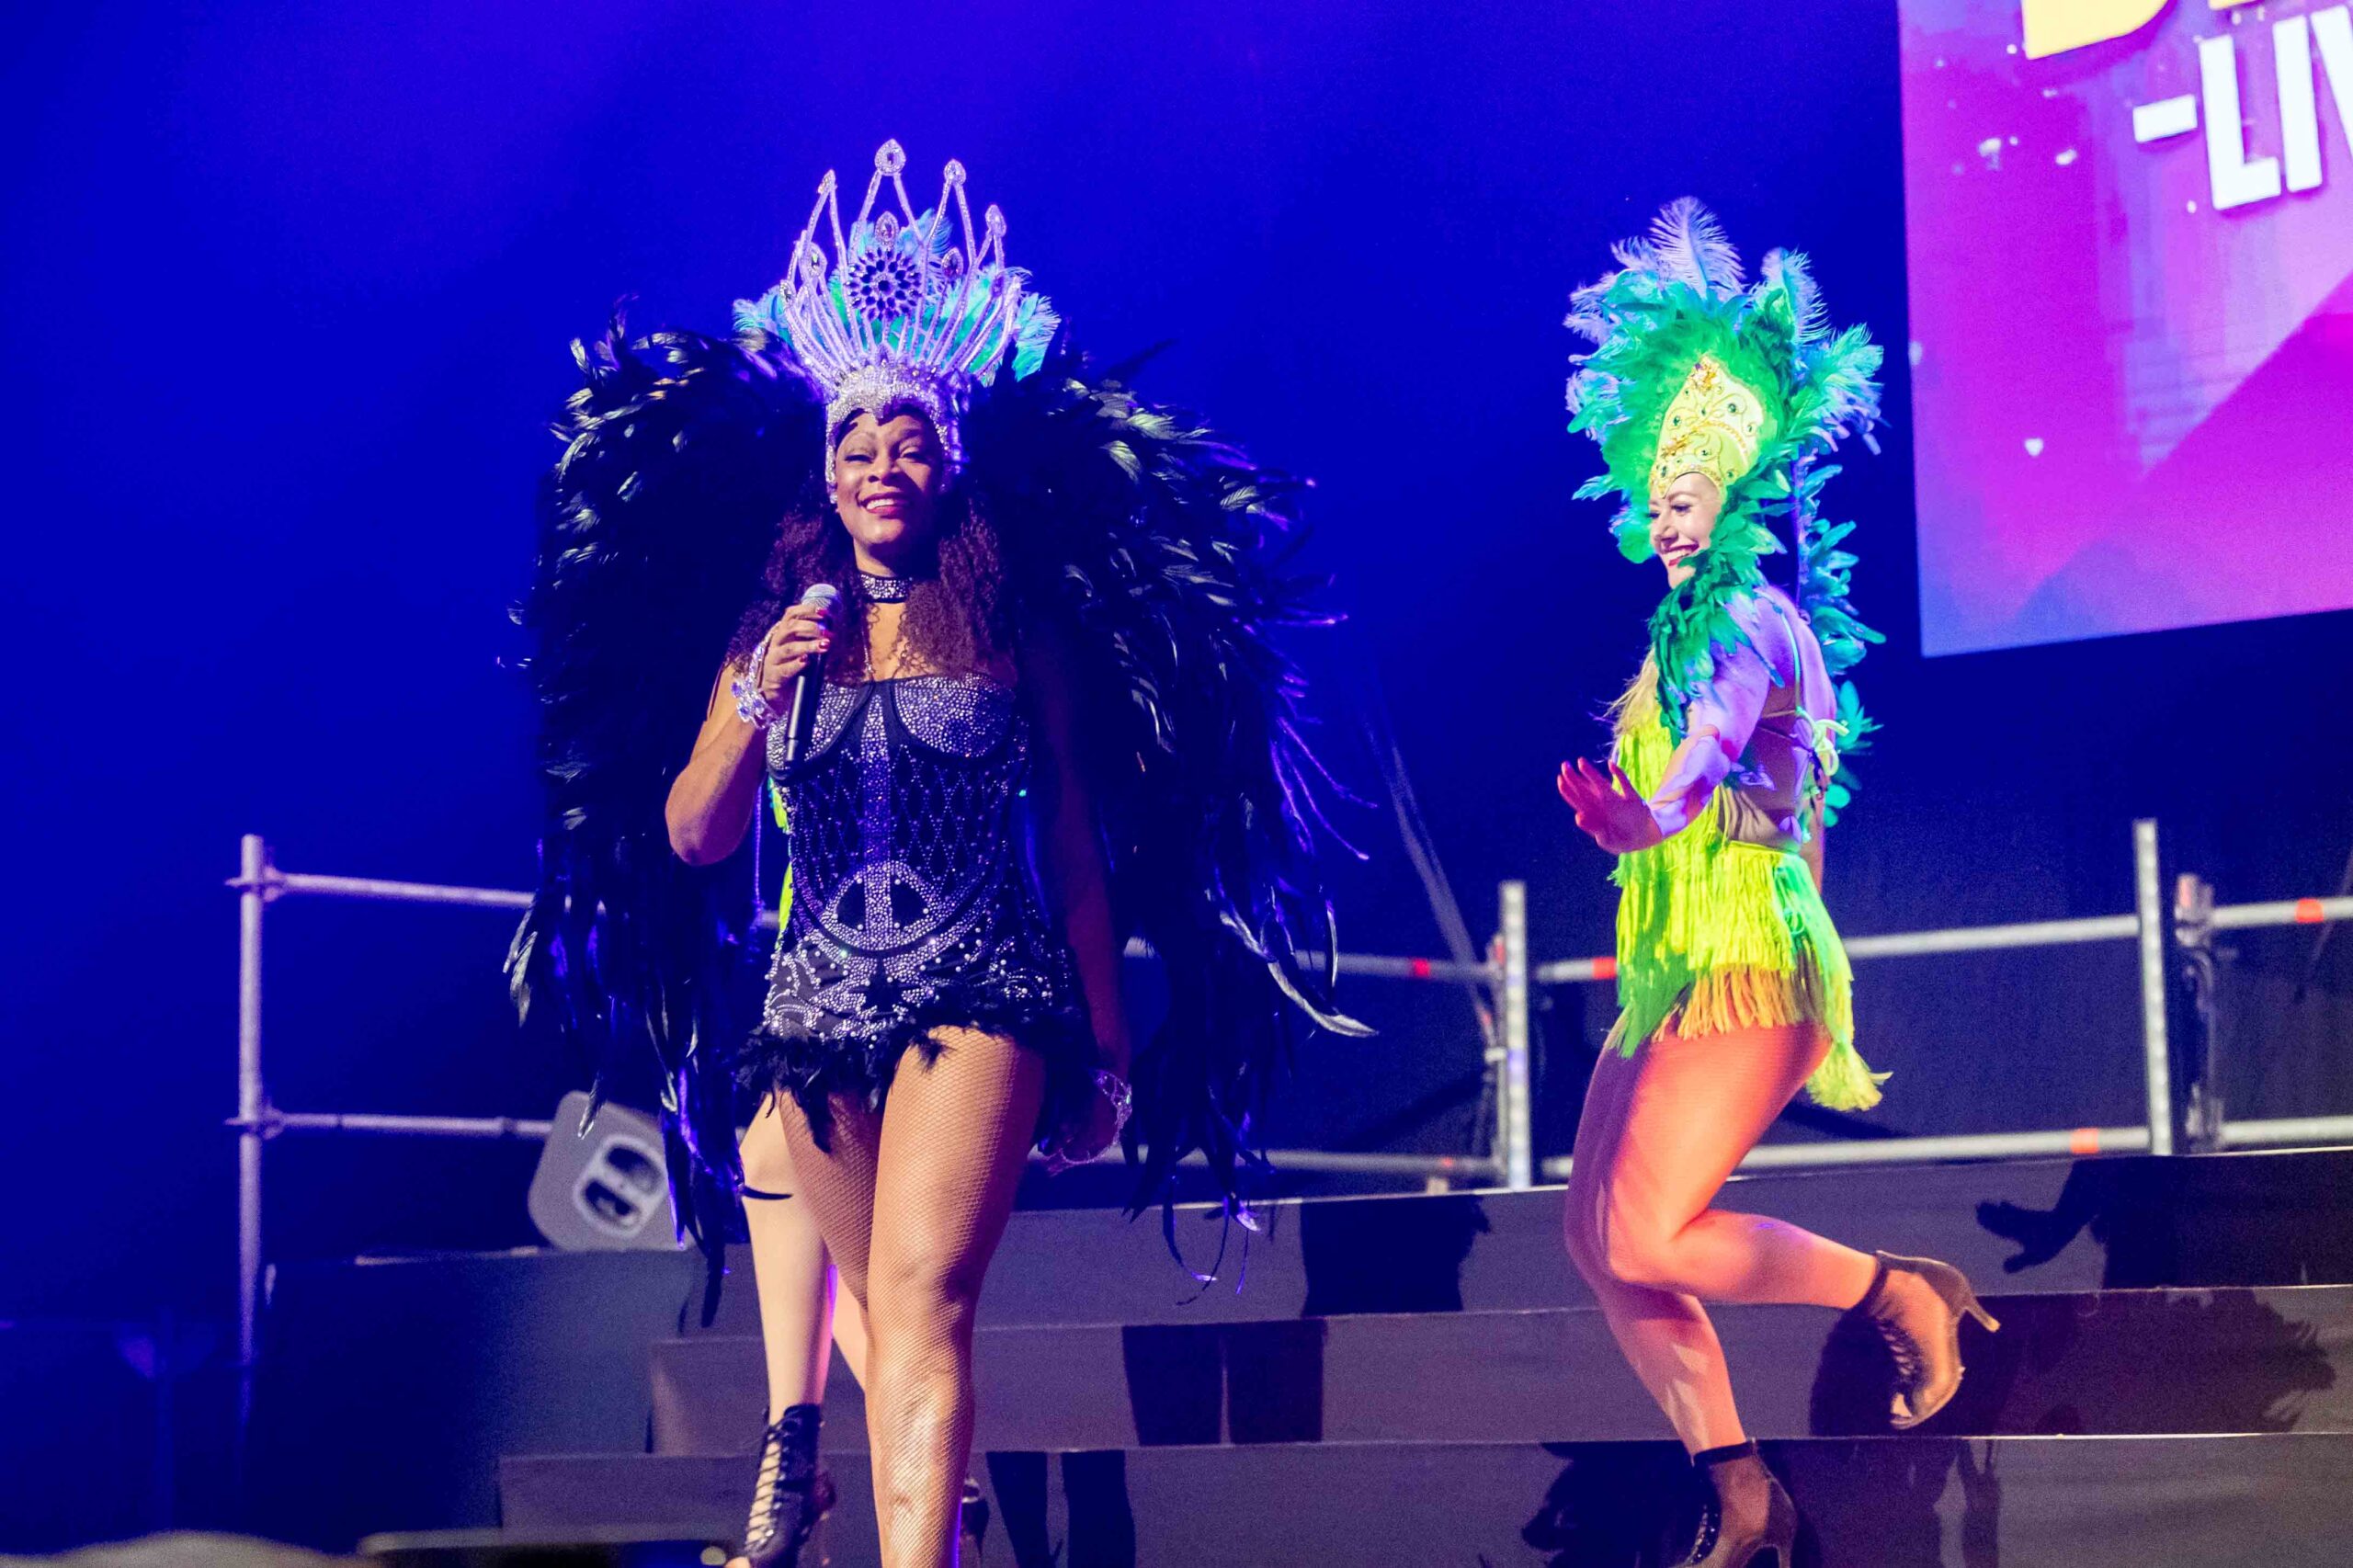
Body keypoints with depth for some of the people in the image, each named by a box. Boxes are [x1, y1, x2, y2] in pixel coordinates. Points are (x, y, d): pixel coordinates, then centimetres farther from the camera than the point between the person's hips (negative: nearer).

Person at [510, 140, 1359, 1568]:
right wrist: (758, 701, -11)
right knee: (898, 1315, 12)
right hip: (820, 999, 3)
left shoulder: (1021, 630, 2)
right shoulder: (773, 631, 8)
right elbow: (691, 838, 6)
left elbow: (1076, 840, 6)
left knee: (921, 1295, -20)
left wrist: (1105, 1039, 6)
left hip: (987, 992, -3)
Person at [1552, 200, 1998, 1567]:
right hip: (1673, 968, 10)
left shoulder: (1751, 619, -11)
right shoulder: (1693, 622, 17)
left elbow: (1717, 739, -33)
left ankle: (1904, 1293, 1)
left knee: (1645, 1241, -16)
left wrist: (1645, 813, -51)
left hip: (1746, 965, -10)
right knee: (1596, 1237, 4)